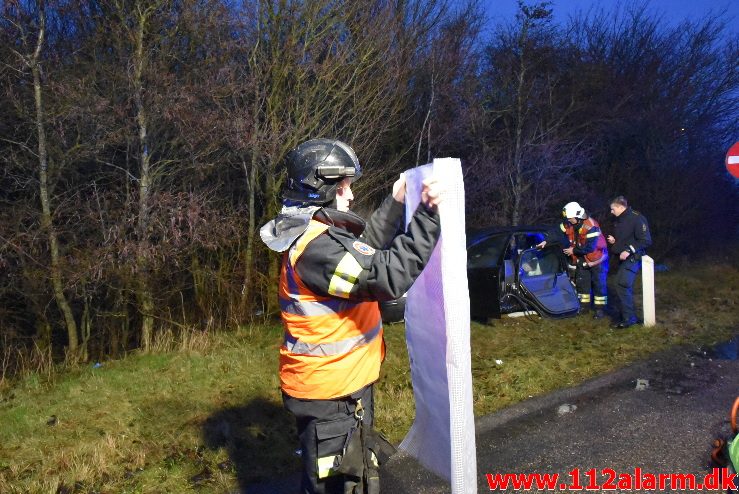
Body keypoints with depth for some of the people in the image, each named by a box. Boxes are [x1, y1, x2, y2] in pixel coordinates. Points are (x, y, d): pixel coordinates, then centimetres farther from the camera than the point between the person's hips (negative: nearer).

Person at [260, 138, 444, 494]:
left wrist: (395, 204, 17)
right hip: (329, 394, -10)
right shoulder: (314, 246, -26)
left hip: (338, 384, 10)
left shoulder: (313, 235, 7)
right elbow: (388, 276, -34)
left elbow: (364, 248, 20)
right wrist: (427, 213, -30)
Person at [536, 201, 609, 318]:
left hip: (596, 257, -7)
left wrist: (574, 251, -23)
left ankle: (600, 308, 4)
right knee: (581, 282, 11)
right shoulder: (569, 224, -10)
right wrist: (546, 242, -14)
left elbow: (589, 247, -32)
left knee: (598, 284, -2)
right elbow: (558, 234, -1)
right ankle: (584, 305, 23)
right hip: (582, 258, 7)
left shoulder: (591, 226, -31)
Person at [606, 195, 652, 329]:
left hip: (632, 258, -9)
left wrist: (629, 250, -23)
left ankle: (629, 318, -11)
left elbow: (646, 241, -18)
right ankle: (630, 316, 21)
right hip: (623, 258, 9)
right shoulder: (619, 220, 12)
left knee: (622, 284, -18)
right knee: (625, 287, 12)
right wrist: (614, 241, 6)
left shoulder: (636, 218, -15)